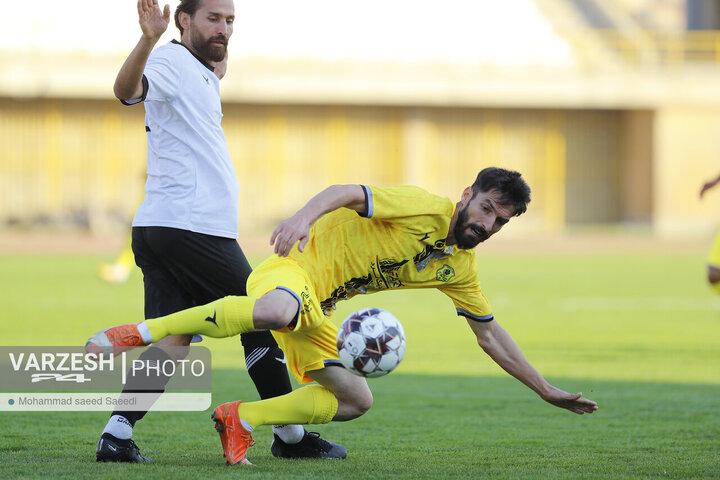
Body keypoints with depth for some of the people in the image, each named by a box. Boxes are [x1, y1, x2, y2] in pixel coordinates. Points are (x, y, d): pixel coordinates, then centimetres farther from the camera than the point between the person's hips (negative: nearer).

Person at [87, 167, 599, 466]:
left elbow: (491, 335, 23)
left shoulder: (460, 268, 13)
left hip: (317, 312, 9)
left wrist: (546, 389, 22)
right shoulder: (423, 208, -11)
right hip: (293, 269, -9)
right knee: (278, 312, -43)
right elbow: (347, 193, -21)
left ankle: (241, 419, 5)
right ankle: (142, 332, -33)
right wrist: (304, 216, -42)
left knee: (356, 400, 0)